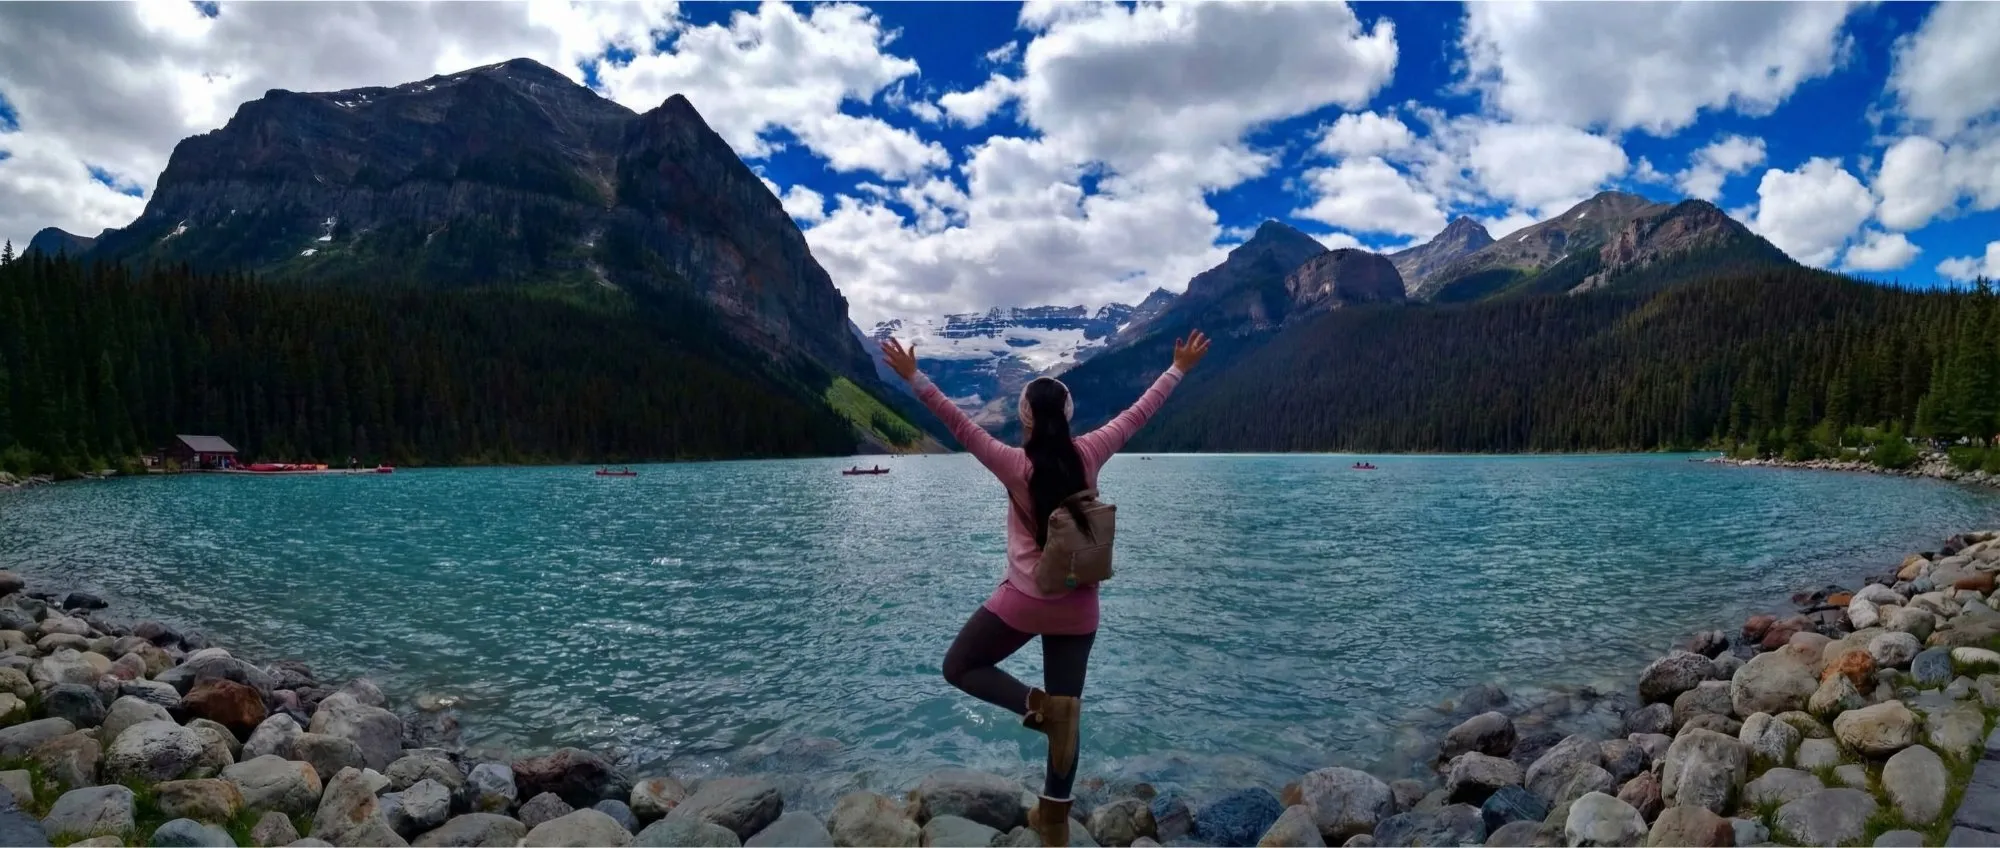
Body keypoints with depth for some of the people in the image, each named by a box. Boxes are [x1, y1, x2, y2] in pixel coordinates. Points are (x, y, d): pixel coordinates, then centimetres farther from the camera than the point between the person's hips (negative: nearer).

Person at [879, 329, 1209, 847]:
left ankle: (1037, 705, -10)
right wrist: (1179, 369, 14)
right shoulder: (1088, 454, -6)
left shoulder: (1016, 465, -14)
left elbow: (960, 425, -18)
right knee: (1066, 709, 13)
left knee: (959, 668, 14)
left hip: (1025, 600, -4)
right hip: (1078, 605, 4)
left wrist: (914, 379, -17)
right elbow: (1140, 412, 4)